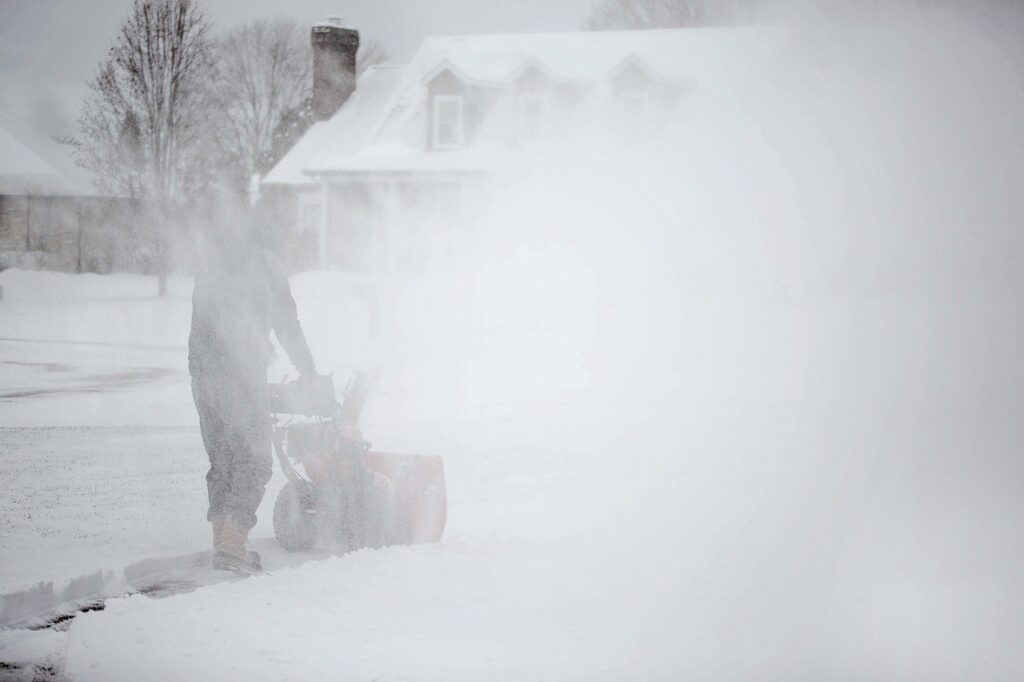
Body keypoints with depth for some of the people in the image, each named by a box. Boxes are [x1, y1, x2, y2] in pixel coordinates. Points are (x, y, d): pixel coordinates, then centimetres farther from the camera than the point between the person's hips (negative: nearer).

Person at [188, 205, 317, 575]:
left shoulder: (208, 267, 19)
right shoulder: (265, 264, 5)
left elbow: (202, 327, 17)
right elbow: (286, 325, 7)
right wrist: (309, 370, 16)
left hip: (203, 374, 6)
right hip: (242, 375, -6)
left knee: (221, 461, 14)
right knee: (254, 461, -3)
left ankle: (223, 541, 14)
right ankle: (232, 544, -16)